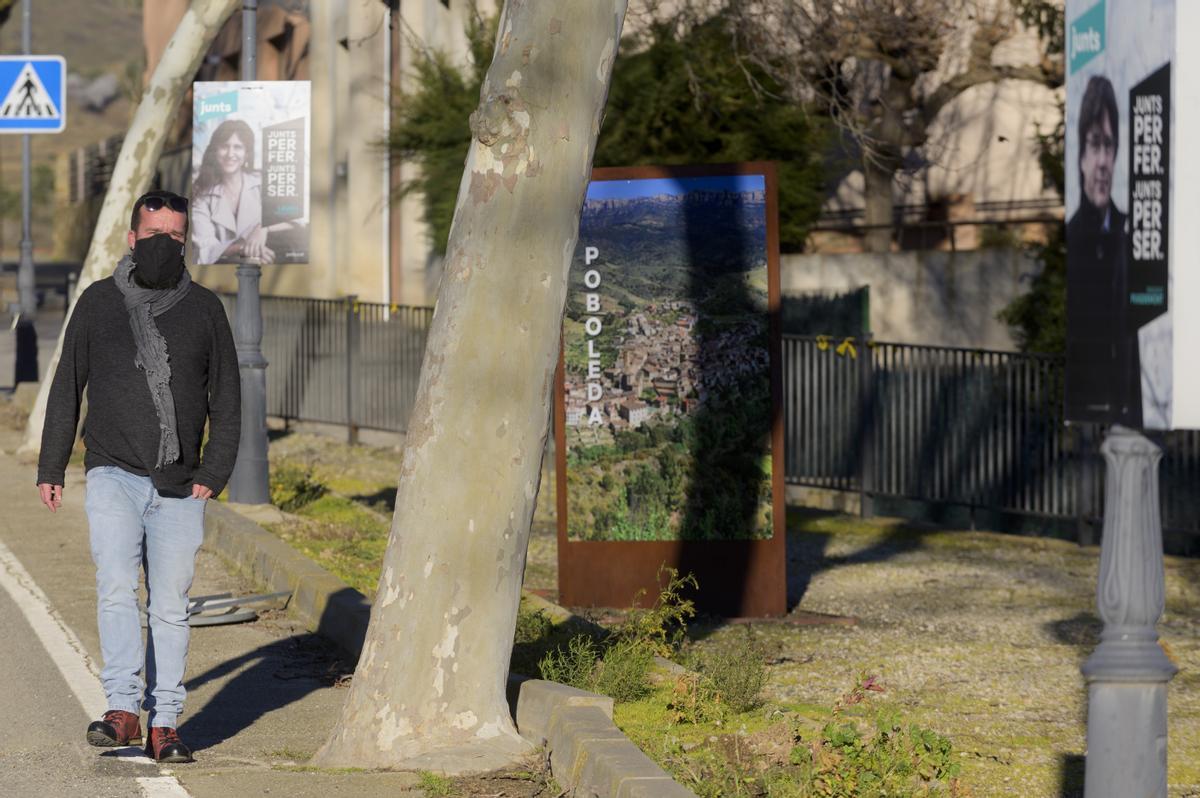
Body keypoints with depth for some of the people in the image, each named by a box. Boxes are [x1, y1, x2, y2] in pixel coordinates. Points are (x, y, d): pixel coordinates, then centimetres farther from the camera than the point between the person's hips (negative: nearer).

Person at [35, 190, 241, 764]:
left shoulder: (204, 309, 8)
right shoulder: (98, 303, 6)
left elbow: (226, 399, 10)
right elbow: (67, 388, 12)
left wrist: (215, 471, -2)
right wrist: (50, 469, 8)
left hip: (180, 489, 2)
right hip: (114, 476, -1)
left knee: (170, 607, 3)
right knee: (117, 588, -19)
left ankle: (163, 724, 7)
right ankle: (124, 709, -24)